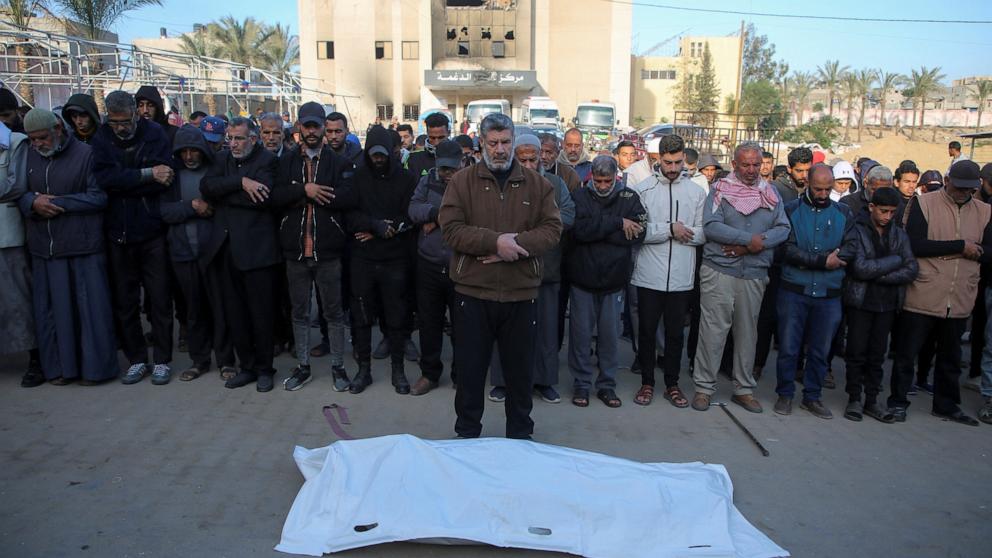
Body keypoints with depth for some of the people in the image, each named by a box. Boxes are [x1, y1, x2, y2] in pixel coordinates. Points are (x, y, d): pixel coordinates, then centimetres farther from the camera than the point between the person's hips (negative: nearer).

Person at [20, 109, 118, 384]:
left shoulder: (85, 154, -4)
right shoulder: (29, 157, 10)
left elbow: (99, 197, -9)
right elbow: (18, 193, 13)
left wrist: (58, 203, -14)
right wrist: (32, 202, -9)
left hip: (83, 246, -4)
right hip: (44, 248, 5)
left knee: (89, 306, 1)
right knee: (51, 309, 8)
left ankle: (94, 366, 13)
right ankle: (59, 366, 20)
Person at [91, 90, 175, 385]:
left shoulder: (155, 134, -2)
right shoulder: (102, 138, 3)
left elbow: (163, 179, -15)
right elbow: (103, 177, -12)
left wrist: (123, 182, -13)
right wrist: (146, 175, -19)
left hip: (152, 231, -2)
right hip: (118, 232, 3)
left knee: (160, 299, 4)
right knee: (124, 301, 9)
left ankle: (162, 360, 16)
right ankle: (137, 359, 23)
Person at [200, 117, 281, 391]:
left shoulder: (267, 160, -1)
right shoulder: (223, 159, 14)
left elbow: (263, 198, -17)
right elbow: (206, 185, -3)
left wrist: (220, 195, -8)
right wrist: (240, 182, -16)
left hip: (256, 249, -5)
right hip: (225, 250, 5)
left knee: (261, 314, 2)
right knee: (234, 314, 10)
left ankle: (264, 369, 17)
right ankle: (247, 366, 24)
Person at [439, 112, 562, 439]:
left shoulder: (536, 184, 7)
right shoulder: (462, 182, 1)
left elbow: (552, 229, -2)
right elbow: (451, 229, -9)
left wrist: (515, 245, -17)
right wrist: (496, 241, -20)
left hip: (521, 293, 2)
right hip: (472, 292, -1)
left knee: (521, 368, 13)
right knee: (470, 367, 10)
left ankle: (520, 434, 31)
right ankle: (467, 433, 29)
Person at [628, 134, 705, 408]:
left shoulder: (696, 192, 5)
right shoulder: (642, 189, -2)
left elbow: (702, 234, -3)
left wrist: (669, 231, -13)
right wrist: (671, 230, -16)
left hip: (681, 278, 2)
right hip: (649, 275, -1)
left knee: (675, 333, 13)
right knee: (647, 331, 9)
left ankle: (672, 384, 27)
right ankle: (647, 382, 24)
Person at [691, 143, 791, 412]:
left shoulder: (771, 193, 10)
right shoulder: (720, 190, 0)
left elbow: (783, 228, 0)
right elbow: (710, 227, -14)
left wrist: (752, 246, -14)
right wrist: (750, 239, -17)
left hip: (755, 274, 4)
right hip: (719, 271, -4)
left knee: (747, 332, 11)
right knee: (713, 330, -3)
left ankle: (744, 389, 23)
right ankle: (704, 387, 8)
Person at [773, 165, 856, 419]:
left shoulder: (844, 213, 8)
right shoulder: (791, 210, 0)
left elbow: (850, 249, -3)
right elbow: (787, 249, -11)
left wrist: (817, 259, -15)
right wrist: (823, 260, -17)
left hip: (829, 293, 3)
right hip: (793, 291, -2)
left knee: (820, 350, 9)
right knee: (788, 347, 2)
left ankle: (812, 396, 23)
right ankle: (785, 394, 17)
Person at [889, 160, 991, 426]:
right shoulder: (924, 203, -7)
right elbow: (915, 245, -17)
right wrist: (961, 246, -17)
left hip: (959, 300, 5)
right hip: (922, 297, -4)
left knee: (951, 356, 18)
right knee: (906, 353, 6)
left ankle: (947, 405, 34)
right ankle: (898, 401, 21)